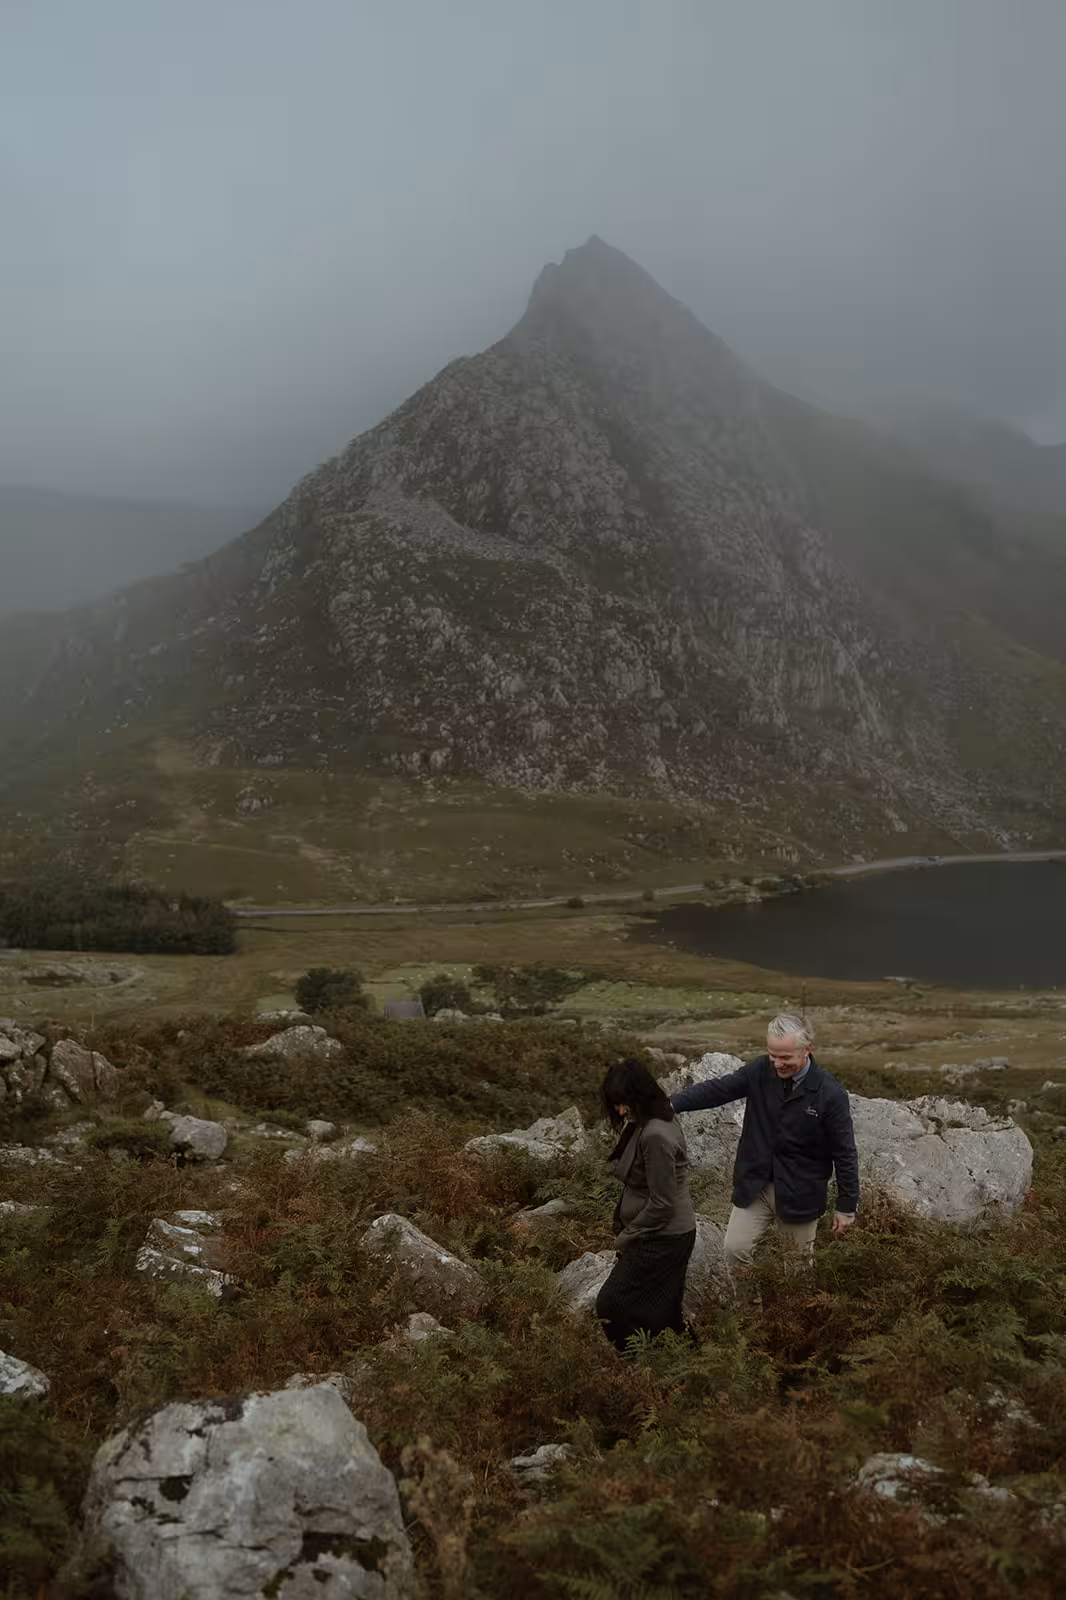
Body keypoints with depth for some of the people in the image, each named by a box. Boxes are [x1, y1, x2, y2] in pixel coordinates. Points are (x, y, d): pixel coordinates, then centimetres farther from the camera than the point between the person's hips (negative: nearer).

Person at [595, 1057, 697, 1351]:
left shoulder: (654, 1136, -27)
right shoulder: (659, 1120, 3)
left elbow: (662, 1203, -23)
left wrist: (626, 1236, -12)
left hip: (661, 1238, -10)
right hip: (671, 1235, 10)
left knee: (611, 1306, -2)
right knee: (662, 1311, 19)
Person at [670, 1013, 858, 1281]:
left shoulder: (830, 1095, -18)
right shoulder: (761, 1071, -10)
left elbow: (845, 1153, -10)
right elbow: (717, 1089, -7)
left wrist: (846, 1206, -4)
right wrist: (672, 1103, -23)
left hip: (799, 1195, -2)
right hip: (754, 1186, 2)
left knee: (798, 1263, 15)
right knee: (734, 1250, -2)